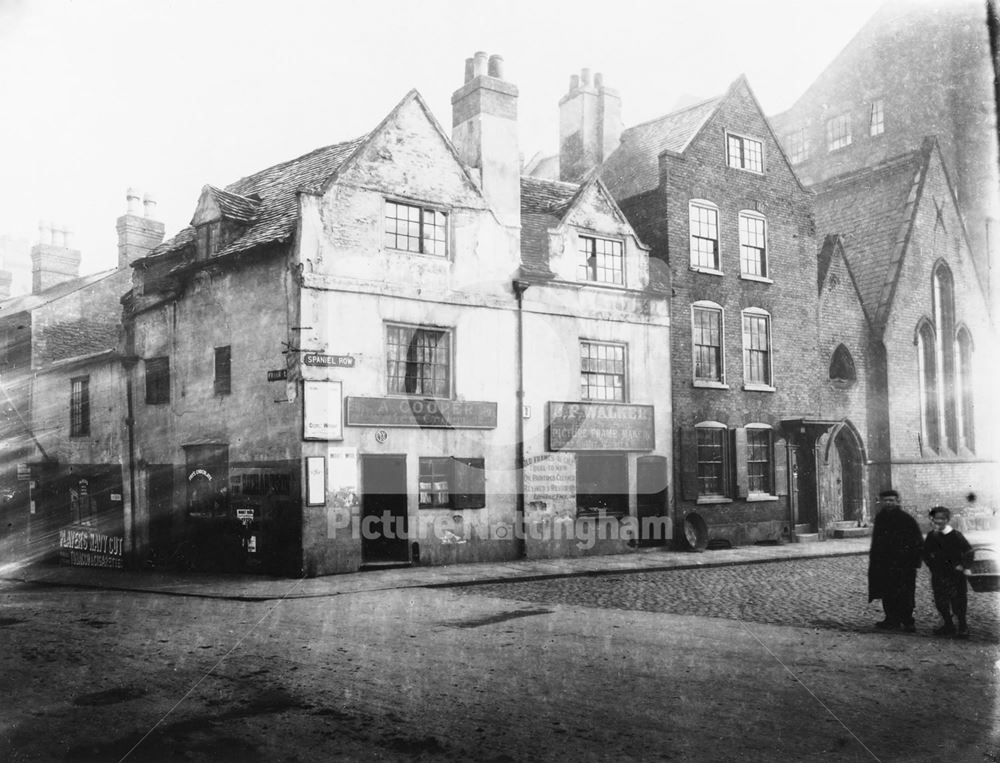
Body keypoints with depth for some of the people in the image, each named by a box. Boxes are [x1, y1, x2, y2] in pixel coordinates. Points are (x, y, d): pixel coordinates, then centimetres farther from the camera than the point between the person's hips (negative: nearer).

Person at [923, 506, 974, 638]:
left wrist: (966, 567, -12)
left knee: (958, 602, -1)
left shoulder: (955, 536, -11)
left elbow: (968, 551, -8)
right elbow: (926, 554, 13)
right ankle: (948, 625, 24)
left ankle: (963, 627, 14)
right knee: (940, 602, 9)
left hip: (955, 574, -5)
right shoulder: (931, 536, 3)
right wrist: (932, 565, 4)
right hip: (939, 574, 5)